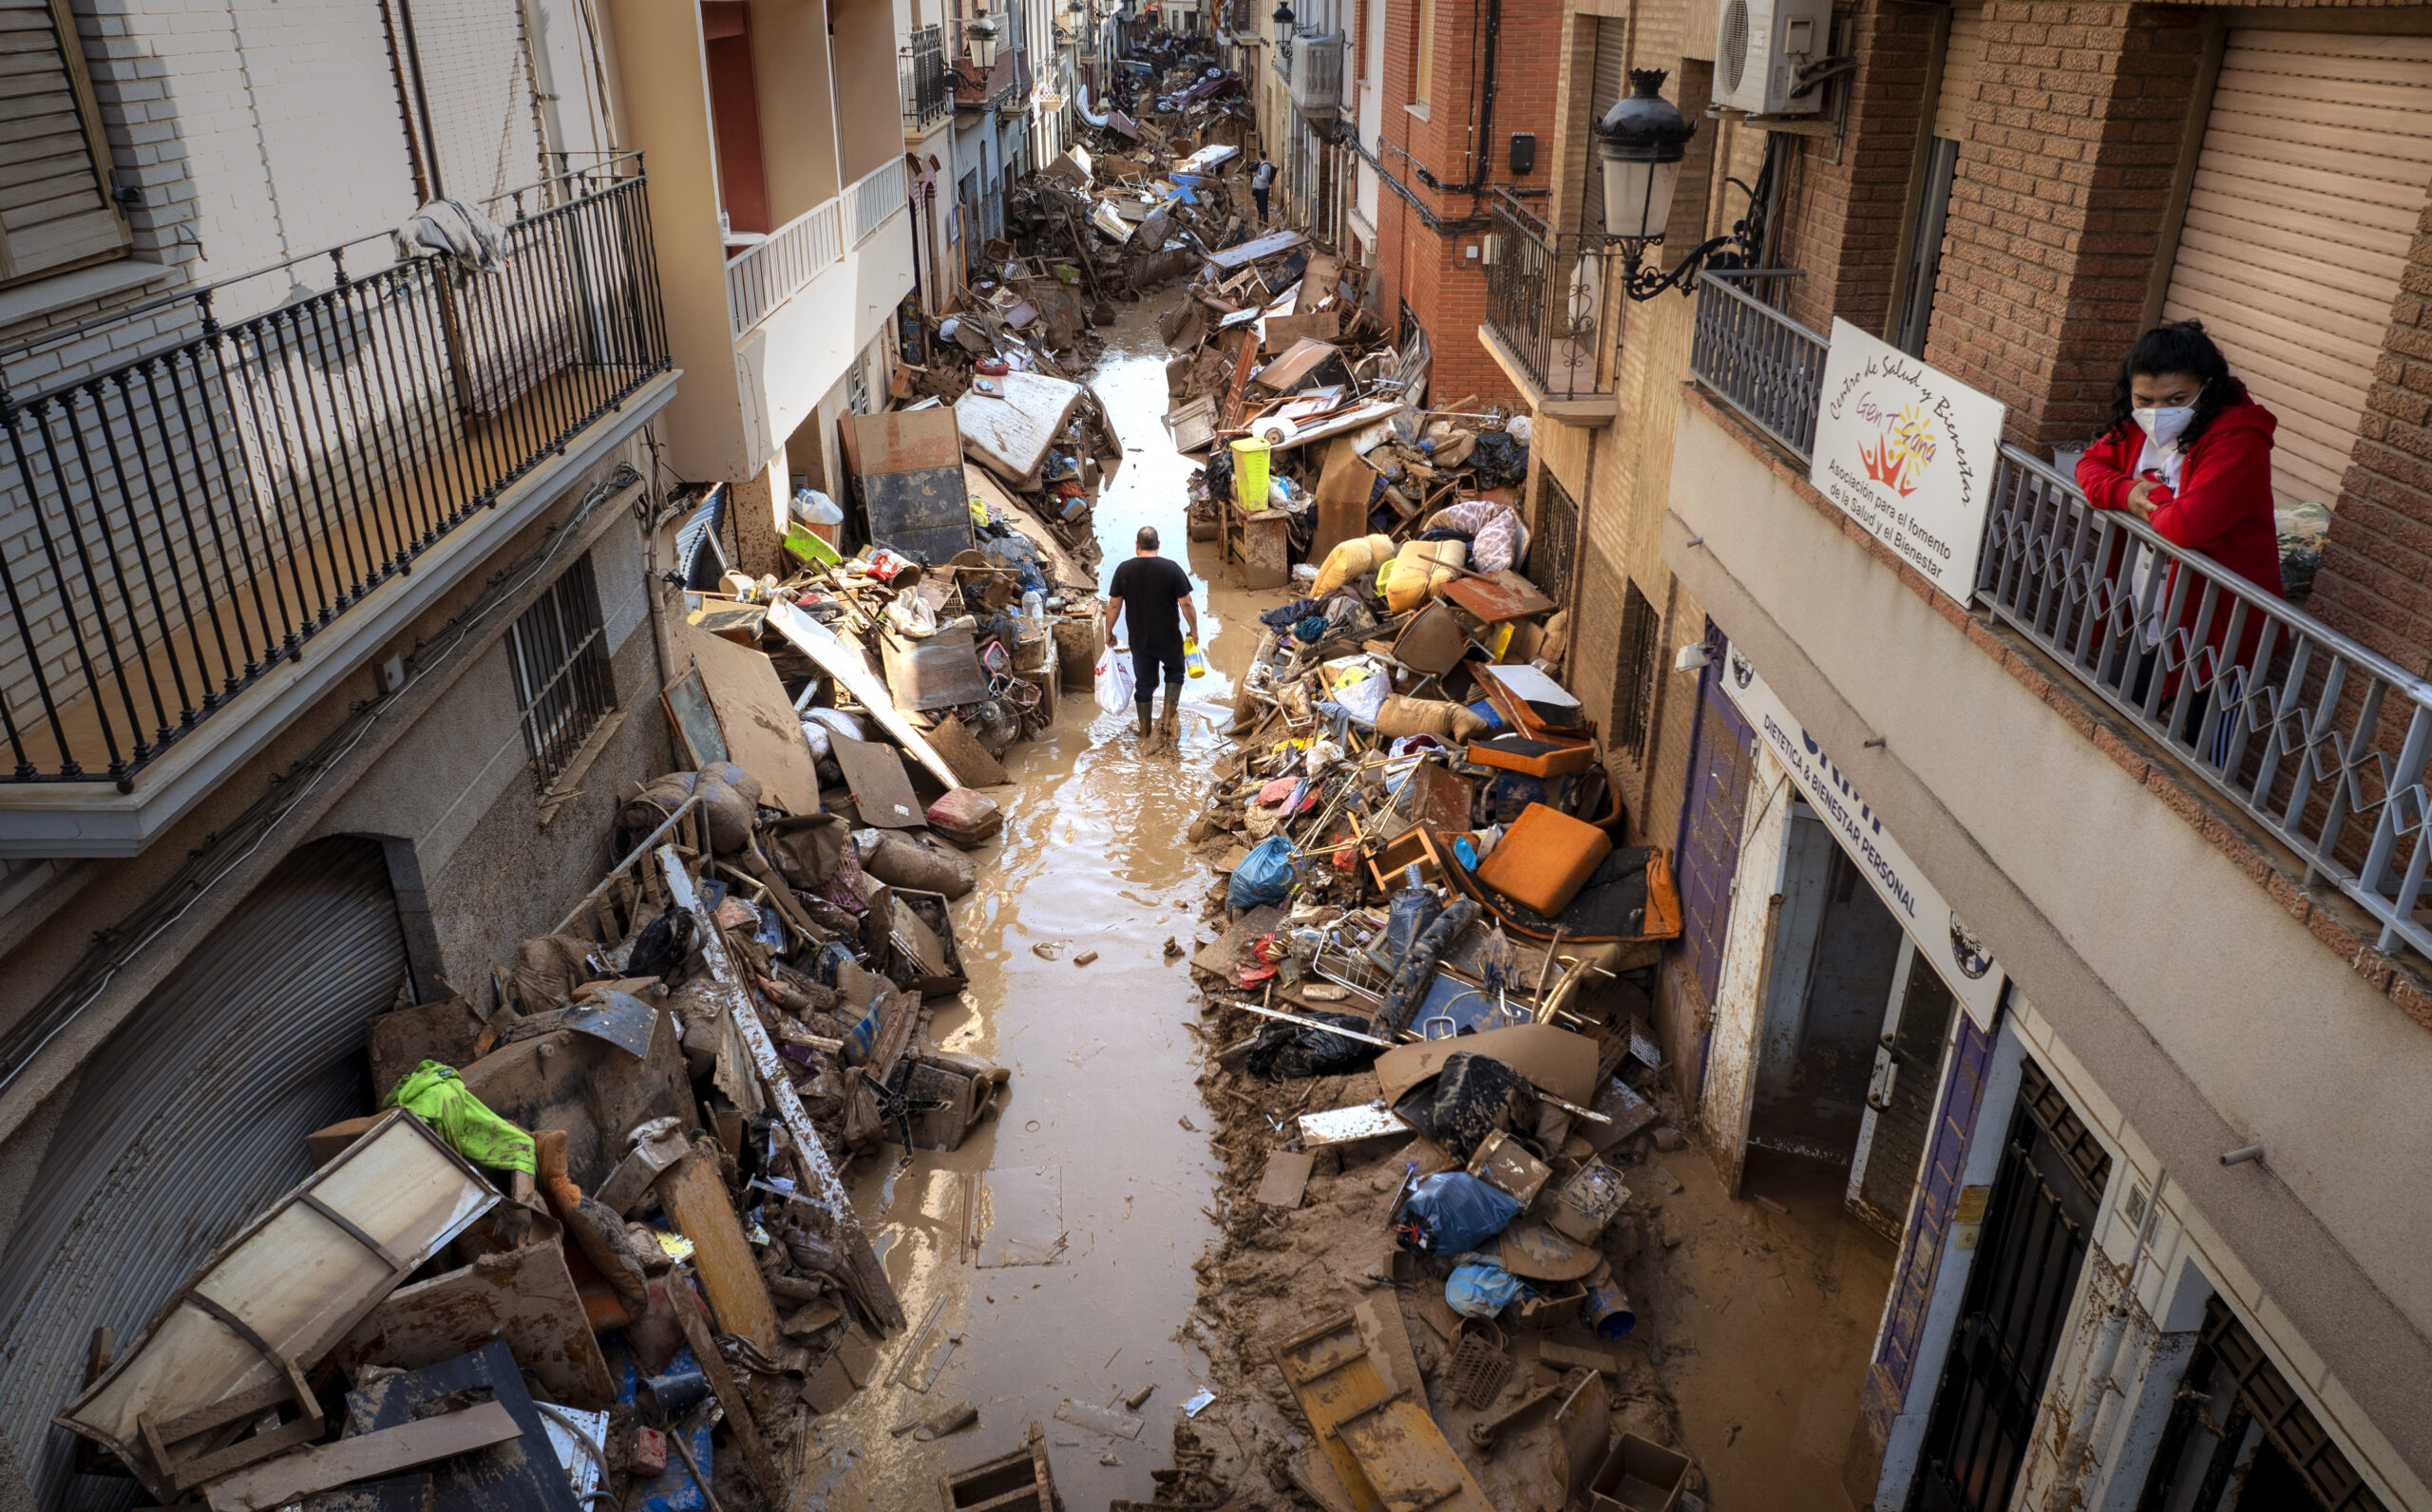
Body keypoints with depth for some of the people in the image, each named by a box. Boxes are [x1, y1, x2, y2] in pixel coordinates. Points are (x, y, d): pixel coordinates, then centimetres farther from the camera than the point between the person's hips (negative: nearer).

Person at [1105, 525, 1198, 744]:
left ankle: (1145, 733, 25)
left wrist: (1109, 632, 11)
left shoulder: (1124, 570, -7)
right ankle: (1169, 716, 11)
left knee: (1144, 684, 16)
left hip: (1139, 640, 2)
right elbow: (1186, 604, -10)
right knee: (1175, 671, 25)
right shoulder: (1171, 568, -13)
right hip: (1168, 639, -2)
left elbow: (1114, 605, -3)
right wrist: (1194, 630, 4)